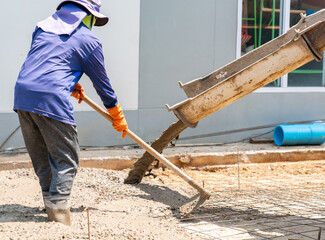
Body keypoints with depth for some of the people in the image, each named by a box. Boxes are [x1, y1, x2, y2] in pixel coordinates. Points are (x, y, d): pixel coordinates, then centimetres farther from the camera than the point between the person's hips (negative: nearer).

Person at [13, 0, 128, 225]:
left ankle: (51, 200, 25)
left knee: (41, 157, 17)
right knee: (66, 159, 3)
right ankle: (58, 207, -5)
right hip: (51, 98, -6)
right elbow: (101, 81, 13)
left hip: (22, 95, 6)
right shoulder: (88, 40, 5)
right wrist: (118, 116, 25)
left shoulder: (43, 27, 21)